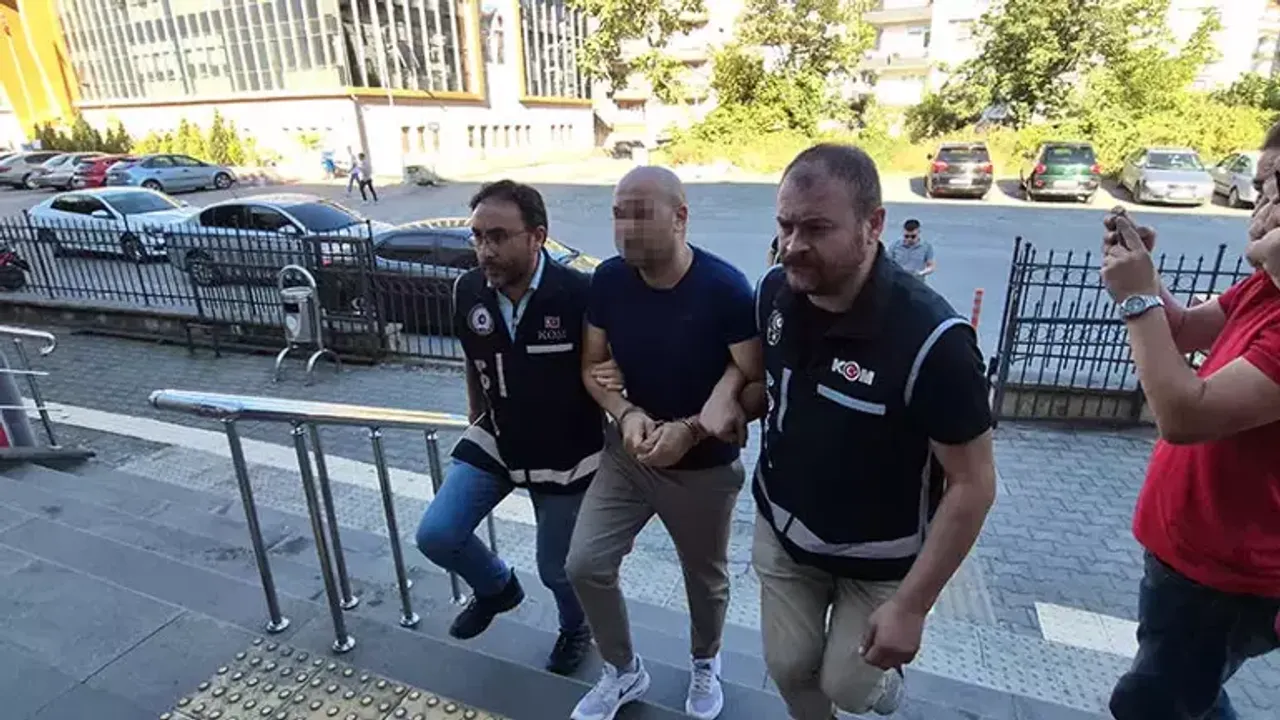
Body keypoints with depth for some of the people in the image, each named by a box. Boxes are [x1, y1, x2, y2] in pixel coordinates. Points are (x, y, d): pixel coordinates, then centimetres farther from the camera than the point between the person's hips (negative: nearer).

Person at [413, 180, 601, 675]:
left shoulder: (579, 294, -25)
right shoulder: (467, 291, -9)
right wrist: (476, 423, 18)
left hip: (565, 453, -4)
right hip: (495, 440, 4)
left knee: (557, 567, 11)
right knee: (435, 536, -3)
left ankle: (576, 628, 47)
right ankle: (496, 587, 30)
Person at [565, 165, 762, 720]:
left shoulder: (725, 287, -22)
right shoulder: (608, 280, -10)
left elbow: (757, 384, -19)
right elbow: (592, 367, -1)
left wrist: (689, 430, -29)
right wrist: (626, 414, -19)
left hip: (705, 466, -3)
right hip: (627, 452, 3)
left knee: (705, 578, 17)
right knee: (585, 564, 0)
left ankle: (705, 665, 50)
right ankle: (623, 671, 30)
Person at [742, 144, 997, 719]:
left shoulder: (930, 339, -31)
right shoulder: (775, 291, -14)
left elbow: (973, 484, -22)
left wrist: (911, 605, -20)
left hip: (879, 560, -4)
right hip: (782, 532, 4)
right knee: (788, 667, 17)